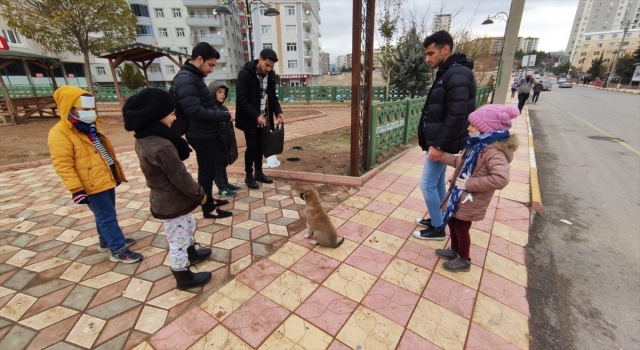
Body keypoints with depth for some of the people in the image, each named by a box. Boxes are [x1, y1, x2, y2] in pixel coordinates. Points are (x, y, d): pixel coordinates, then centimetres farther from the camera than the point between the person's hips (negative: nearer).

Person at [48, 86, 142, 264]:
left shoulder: (91, 127, 11)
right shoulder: (59, 134, -16)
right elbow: (63, 166, -19)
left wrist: (116, 173, 21)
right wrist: (77, 189, -21)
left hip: (106, 180, 9)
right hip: (92, 186, -9)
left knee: (106, 215, 20)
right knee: (107, 217, -3)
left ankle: (107, 241, 37)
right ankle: (118, 251, 6)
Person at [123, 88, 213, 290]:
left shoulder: (143, 138, 0)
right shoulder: (162, 146, -31)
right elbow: (181, 178, -25)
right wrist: (199, 194, -8)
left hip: (163, 198, 9)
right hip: (172, 202, -9)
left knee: (189, 226, 29)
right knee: (178, 241, 9)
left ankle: (191, 254, 52)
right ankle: (184, 278, 28)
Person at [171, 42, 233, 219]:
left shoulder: (194, 76, 12)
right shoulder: (185, 79, -20)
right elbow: (195, 111, -27)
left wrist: (220, 113, 4)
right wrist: (224, 116, -21)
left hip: (206, 134, 10)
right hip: (201, 136, -10)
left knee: (208, 170, 20)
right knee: (206, 172, 1)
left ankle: (209, 200, 35)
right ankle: (208, 209, 16)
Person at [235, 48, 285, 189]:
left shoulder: (271, 75, 2)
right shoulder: (245, 73, -15)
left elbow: (272, 96, 10)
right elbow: (241, 99, -18)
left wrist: (278, 112, -7)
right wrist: (256, 116, -26)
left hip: (263, 118, 5)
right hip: (250, 119, -5)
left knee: (260, 146, 11)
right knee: (252, 147, -1)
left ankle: (258, 173, 25)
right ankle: (249, 176, 15)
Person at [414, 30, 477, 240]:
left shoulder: (457, 75, -19)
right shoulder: (446, 73, 13)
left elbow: (456, 116, -25)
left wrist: (440, 145, -23)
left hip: (442, 144, -10)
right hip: (437, 141, 10)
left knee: (427, 184, -2)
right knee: (438, 182, 17)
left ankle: (438, 228, 14)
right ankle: (436, 220, 32)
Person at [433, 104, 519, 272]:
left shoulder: (493, 151, -27)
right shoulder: (477, 144, 2)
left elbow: (501, 179, -40)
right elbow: (461, 162, 15)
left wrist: (469, 183, -32)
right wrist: (440, 156, 11)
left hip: (470, 200, -9)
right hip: (459, 194, 9)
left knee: (461, 228, 9)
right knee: (451, 222, 23)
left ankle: (464, 261, 34)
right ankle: (454, 250, 46)